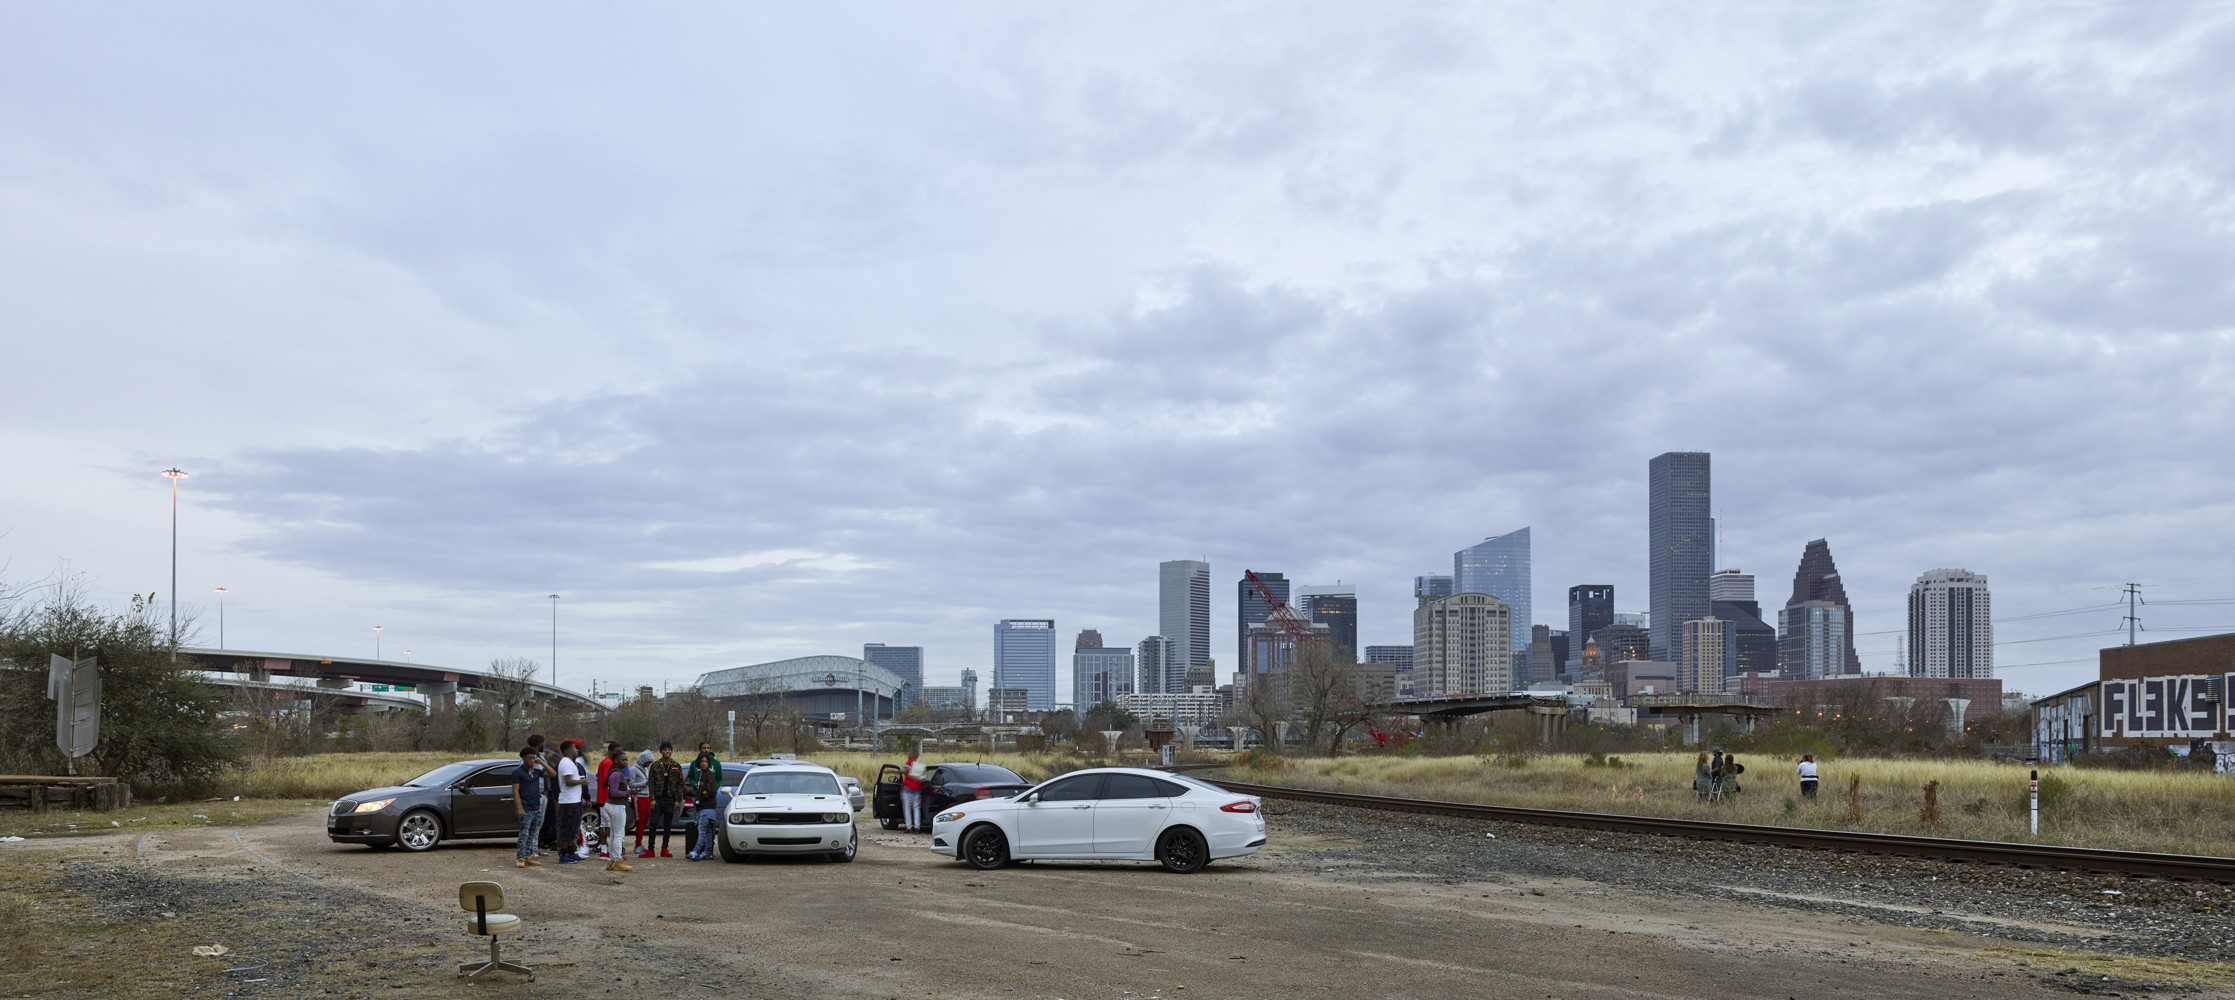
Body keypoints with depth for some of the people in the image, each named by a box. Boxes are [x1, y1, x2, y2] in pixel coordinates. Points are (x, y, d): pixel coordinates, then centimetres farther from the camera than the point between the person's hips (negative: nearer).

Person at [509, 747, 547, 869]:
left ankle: (529, 857, 12)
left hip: (536, 808, 6)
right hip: (526, 809, -6)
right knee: (524, 835, -9)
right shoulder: (518, 772, -4)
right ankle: (520, 858, -6)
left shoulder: (536, 771, 13)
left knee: (532, 835, 8)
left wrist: (542, 762, 4)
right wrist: (519, 808, -16)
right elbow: (515, 791, -8)